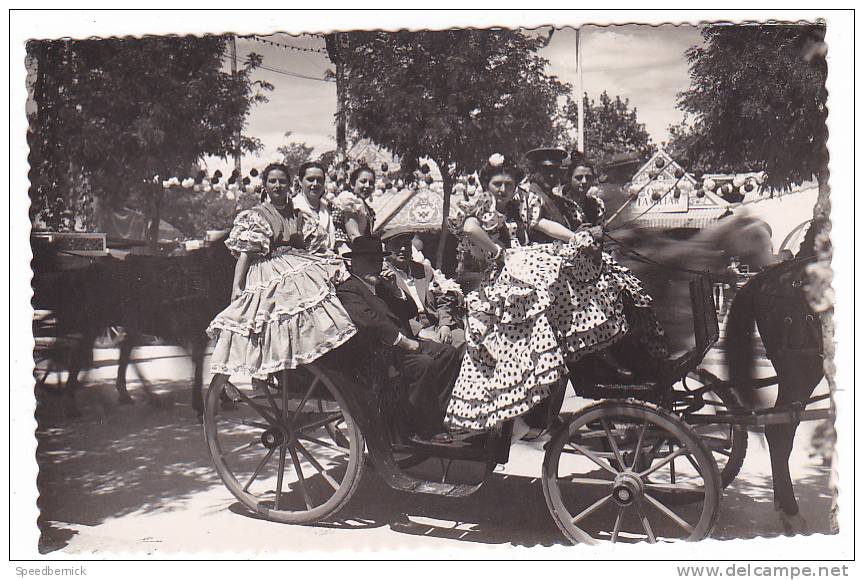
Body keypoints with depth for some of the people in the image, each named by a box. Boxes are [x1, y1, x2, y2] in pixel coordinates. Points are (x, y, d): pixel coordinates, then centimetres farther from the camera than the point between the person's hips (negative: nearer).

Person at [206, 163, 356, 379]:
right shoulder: (254, 216, 4)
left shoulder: (297, 215, 19)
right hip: (268, 277, -4)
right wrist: (237, 286, -12)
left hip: (298, 269, 4)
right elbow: (244, 253, -3)